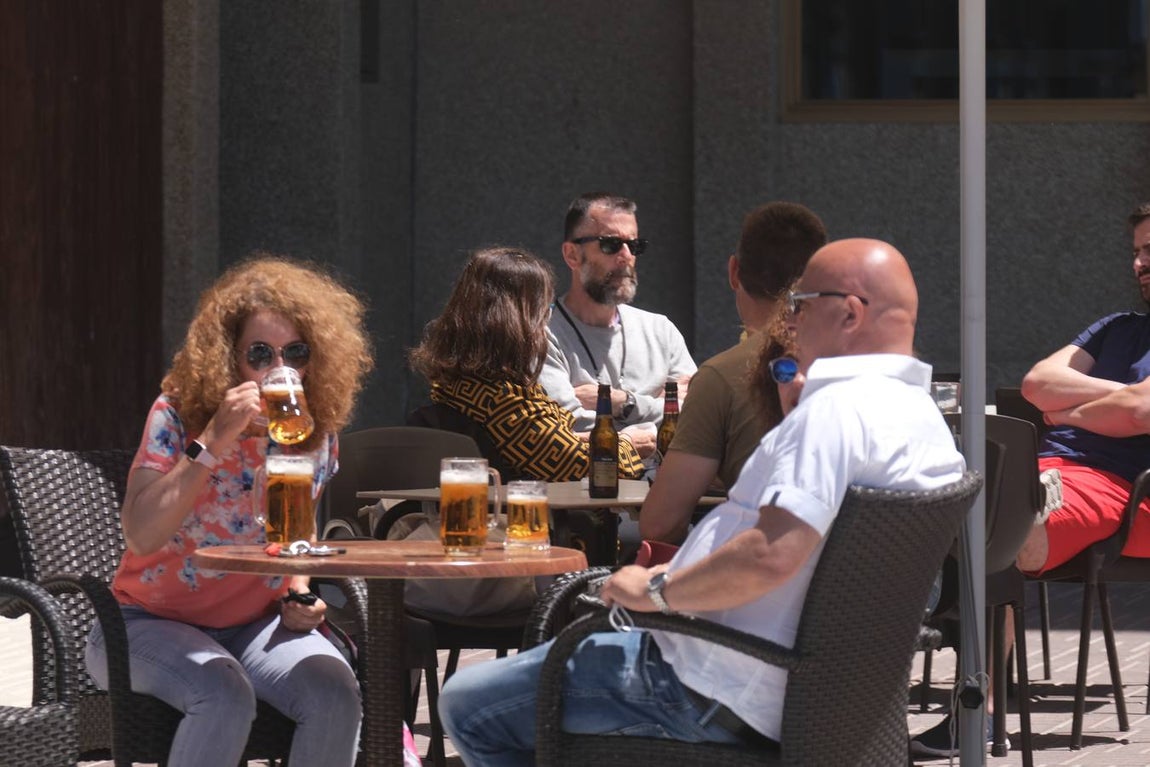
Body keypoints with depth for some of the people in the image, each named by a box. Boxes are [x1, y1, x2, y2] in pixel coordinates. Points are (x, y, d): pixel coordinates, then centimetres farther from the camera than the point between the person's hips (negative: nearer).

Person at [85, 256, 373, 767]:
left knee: (336, 694, -27)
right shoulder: (179, 413, -13)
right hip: (151, 622, -4)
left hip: (253, 627, 4)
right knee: (225, 696, -36)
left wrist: (297, 594, -2)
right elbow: (141, 536, -27)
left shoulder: (316, 433, 1)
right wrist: (213, 441, -30)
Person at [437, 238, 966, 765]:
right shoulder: (925, 418, 10)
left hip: (719, 698, -11)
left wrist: (657, 589, -20)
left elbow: (772, 555, -34)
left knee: (468, 705, -5)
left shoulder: (839, 407, -23)